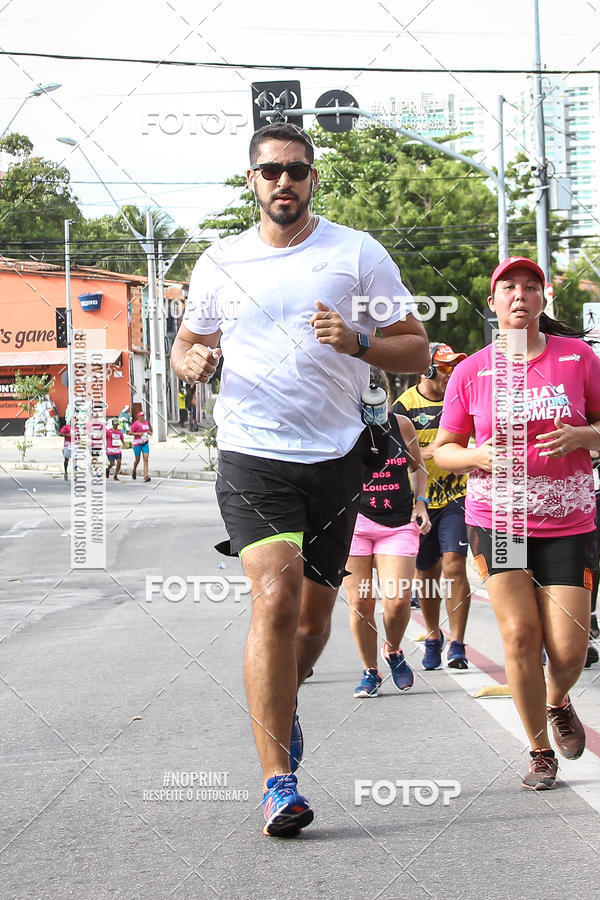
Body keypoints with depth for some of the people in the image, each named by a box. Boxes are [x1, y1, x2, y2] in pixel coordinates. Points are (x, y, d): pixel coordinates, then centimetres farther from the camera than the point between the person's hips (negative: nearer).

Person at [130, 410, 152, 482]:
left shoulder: (146, 422, 8)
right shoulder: (136, 424, -10)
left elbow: (150, 431, 24)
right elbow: (130, 432, -11)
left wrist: (149, 432, 1)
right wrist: (138, 433, -21)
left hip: (145, 443, 4)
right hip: (137, 443, -4)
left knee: (146, 459, -8)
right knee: (137, 459, 8)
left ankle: (146, 476, -12)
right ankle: (134, 470, 39)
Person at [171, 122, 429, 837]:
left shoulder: (358, 253, 3)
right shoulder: (220, 263, 8)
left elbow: (415, 349, 4)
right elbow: (187, 344, 21)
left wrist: (358, 342, -16)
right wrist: (193, 361, -4)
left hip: (336, 457, 2)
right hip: (251, 456, -1)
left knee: (314, 612, 12)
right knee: (276, 596, -20)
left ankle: (282, 703, 46)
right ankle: (277, 783, -18)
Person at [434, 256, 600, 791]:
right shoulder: (471, 372, 2)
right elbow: (443, 449, 9)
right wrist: (478, 456, -12)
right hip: (496, 520, 0)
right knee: (520, 634, -8)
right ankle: (541, 752, 10)